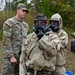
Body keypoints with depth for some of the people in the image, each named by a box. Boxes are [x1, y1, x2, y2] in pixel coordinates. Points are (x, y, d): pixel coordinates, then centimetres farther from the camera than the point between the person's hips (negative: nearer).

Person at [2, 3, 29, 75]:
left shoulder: (25, 25, 13)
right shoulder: (9, 23, -8)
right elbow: (6, 41, -15)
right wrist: (11, 56, -19)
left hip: (21, 56, 7)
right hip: (10, 55, -6)